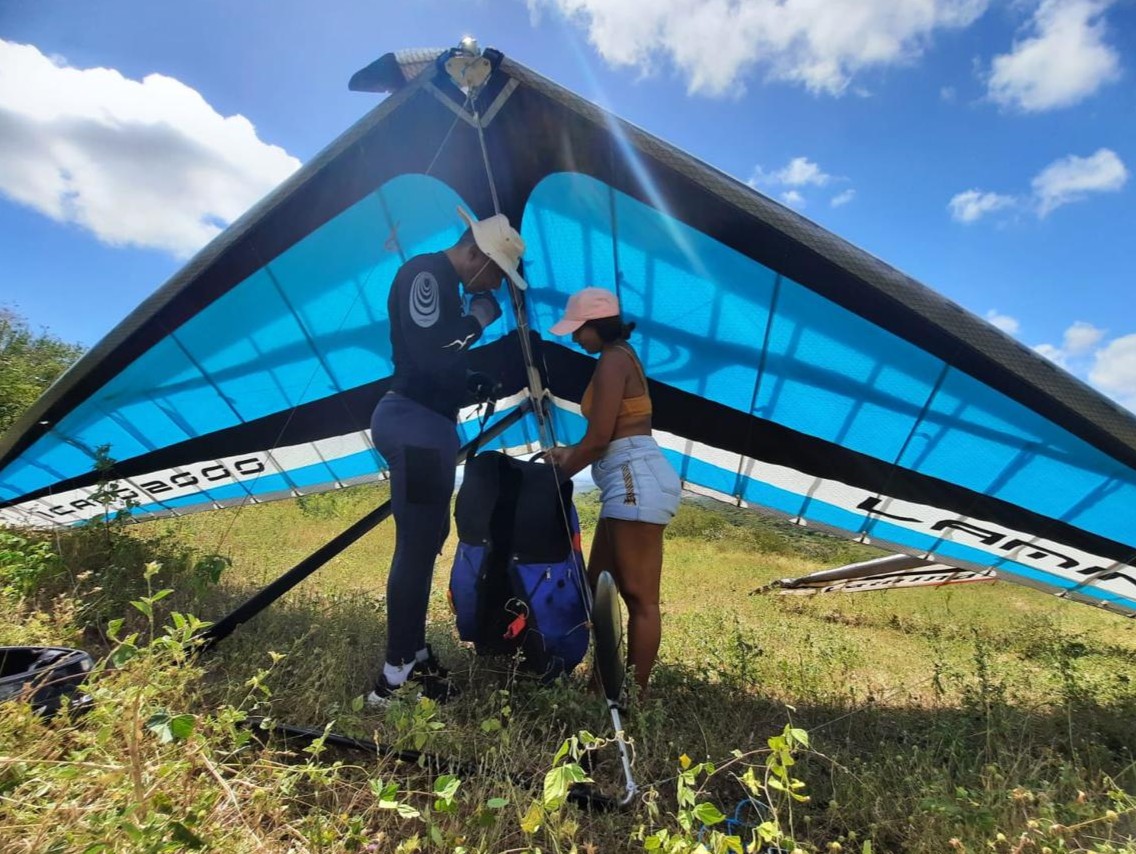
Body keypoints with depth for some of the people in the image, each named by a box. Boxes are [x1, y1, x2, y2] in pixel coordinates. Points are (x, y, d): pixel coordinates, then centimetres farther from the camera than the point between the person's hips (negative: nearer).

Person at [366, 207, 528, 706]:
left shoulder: (443, 283, 18)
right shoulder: (425, 273, -11)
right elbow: (429, 353, -24)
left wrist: (475, 384, 8)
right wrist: (478, 319, -10)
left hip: (426, 424, 11)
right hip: (414, 425, -11)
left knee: (428, 537, 16)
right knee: (416, 545, -4)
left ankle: (413, 654, 29)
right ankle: (397, 673, 11)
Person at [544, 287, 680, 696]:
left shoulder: (612, 359, -8)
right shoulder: (622, 357, 22)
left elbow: (600, 436, -14)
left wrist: (560, 473, 0)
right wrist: (570, 454, 25)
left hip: (635, 480, -11)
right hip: (628, 482, 11)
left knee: (640, 597, -4)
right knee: (598, 587, 15)